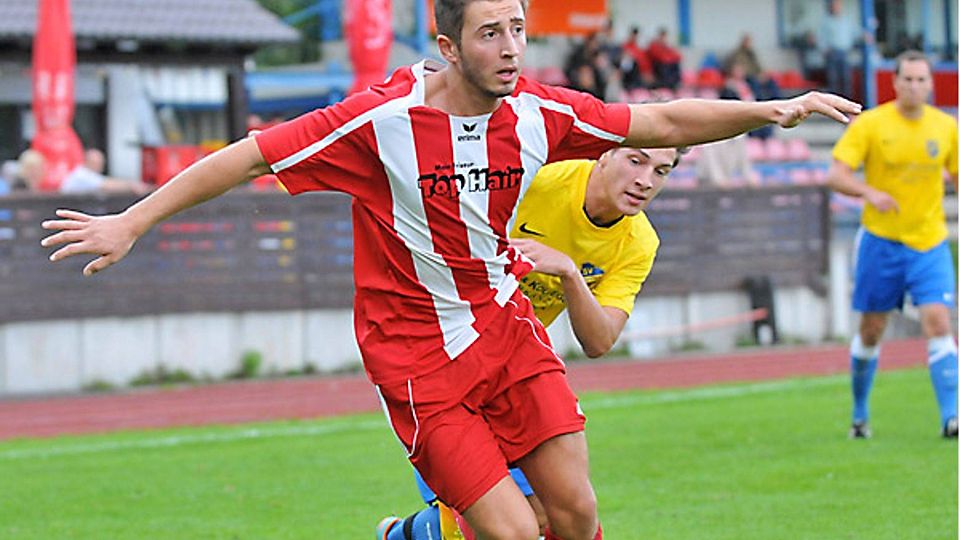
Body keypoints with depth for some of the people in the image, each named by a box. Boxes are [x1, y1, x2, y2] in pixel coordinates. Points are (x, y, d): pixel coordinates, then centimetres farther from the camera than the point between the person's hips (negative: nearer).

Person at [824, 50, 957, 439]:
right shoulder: (870, 124, -7)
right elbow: (835, 175, -11)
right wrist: (869, 192, -28)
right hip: (880, 241, -1)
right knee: (871, 331, 6)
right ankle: (860, 415, 24)